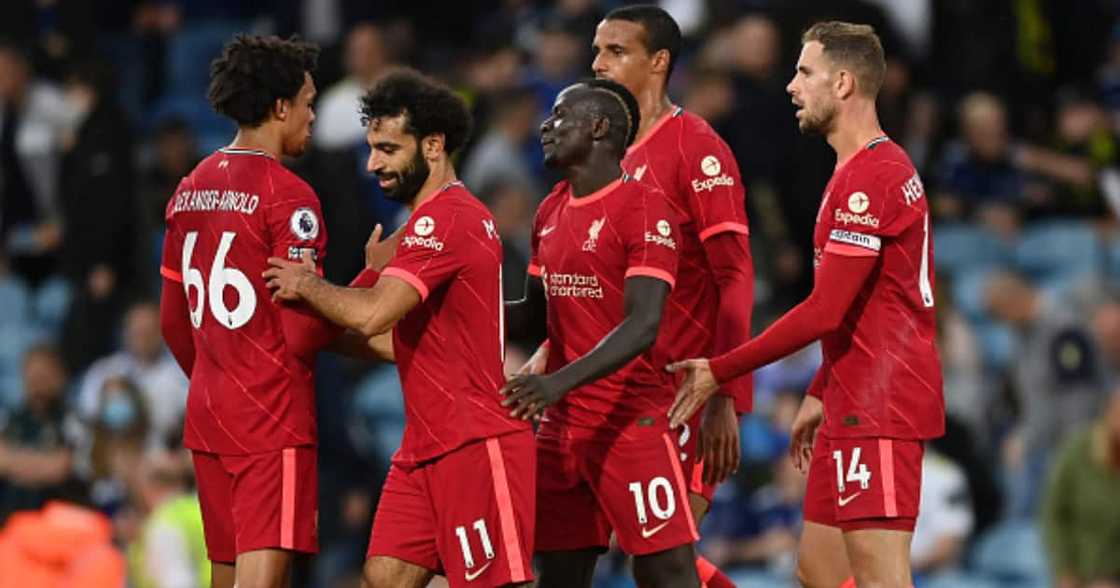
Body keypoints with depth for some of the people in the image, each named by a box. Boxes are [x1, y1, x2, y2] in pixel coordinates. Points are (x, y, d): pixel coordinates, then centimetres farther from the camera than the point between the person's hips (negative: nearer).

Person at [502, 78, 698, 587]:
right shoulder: (551, 213, 13)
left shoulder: (644, 210, -12)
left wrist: (561, 382, -31)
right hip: (561, 422, 8)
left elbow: (642, 327, -21)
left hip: (631, 418, -8)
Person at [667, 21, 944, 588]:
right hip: (853, 404, 11)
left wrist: (720, 371, -13)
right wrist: (820, 394, 20)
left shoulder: (869, 178, -16)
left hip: (878, 412, -11)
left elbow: (825, 311, -19)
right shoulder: (882, 168, 19)